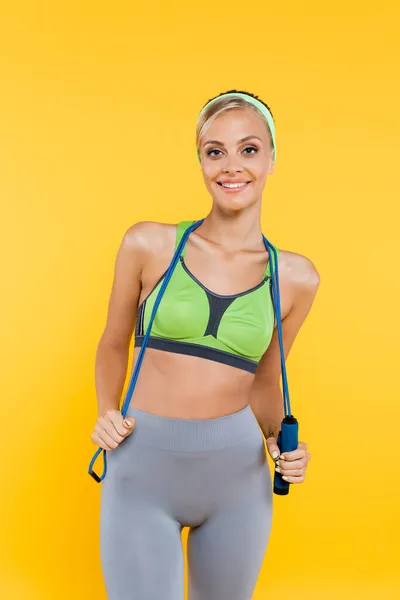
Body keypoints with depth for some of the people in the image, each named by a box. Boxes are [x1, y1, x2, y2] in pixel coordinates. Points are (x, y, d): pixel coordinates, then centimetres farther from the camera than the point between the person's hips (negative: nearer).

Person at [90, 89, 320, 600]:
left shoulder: (295, 278, -1)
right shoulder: (149, 245, -6)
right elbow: (114, 343, 8)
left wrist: (281, 441, -5)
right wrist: (106, 413, -7)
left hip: (237, 474, 2)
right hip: (142, 470, -2)